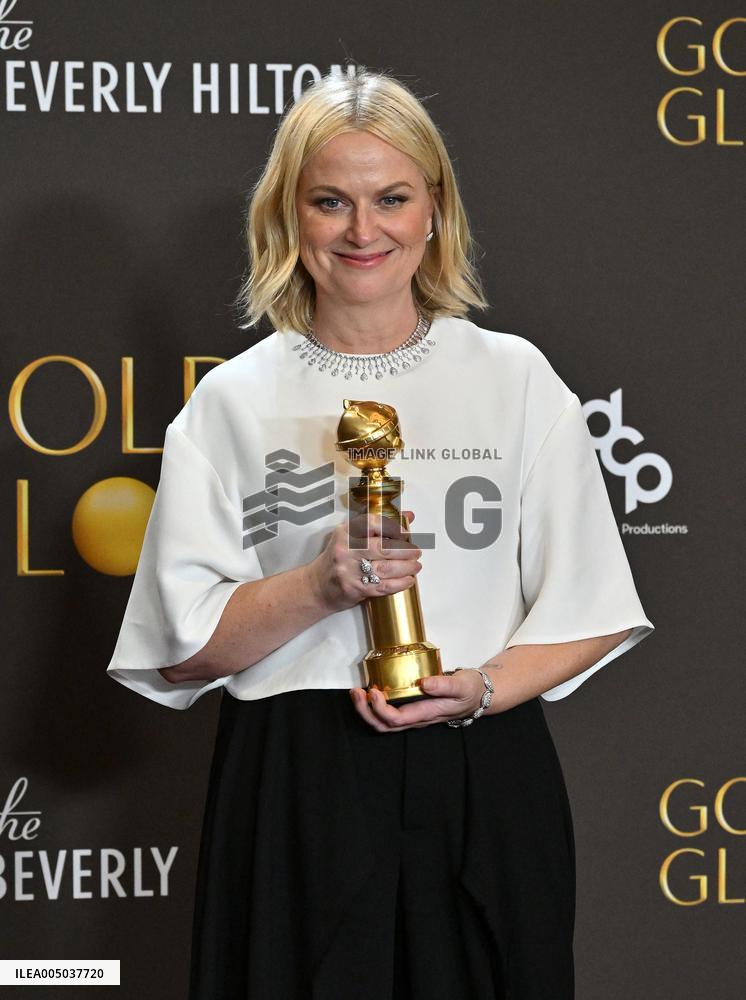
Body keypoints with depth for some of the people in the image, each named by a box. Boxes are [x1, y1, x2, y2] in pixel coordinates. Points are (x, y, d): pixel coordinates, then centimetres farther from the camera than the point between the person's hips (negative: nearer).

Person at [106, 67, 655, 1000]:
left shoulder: (515, 378, 5)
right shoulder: (233, 402, 4)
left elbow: (589, 610, 5)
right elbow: (178, 650, 0)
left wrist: (482, 688, -13)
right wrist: (319, 586, -15)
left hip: (482, 791, 1)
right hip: (295, 799, 0)